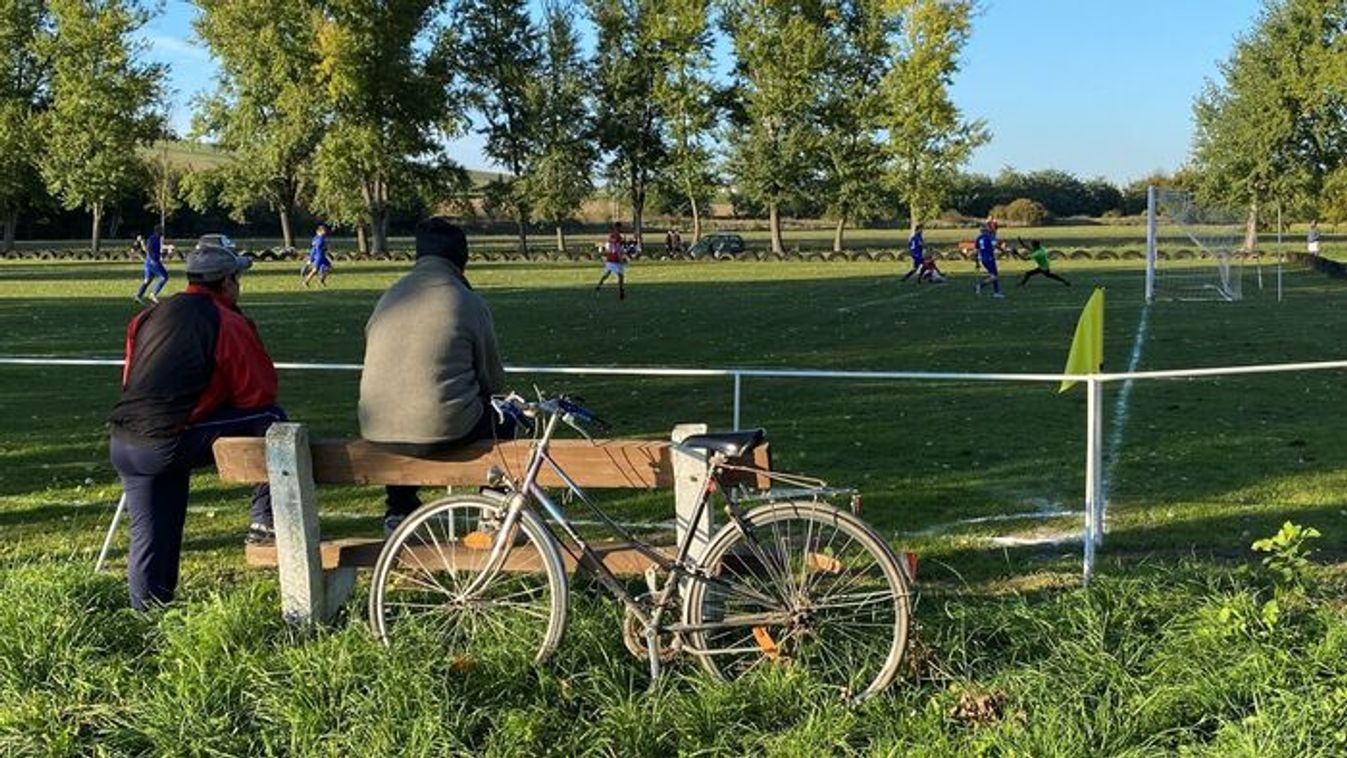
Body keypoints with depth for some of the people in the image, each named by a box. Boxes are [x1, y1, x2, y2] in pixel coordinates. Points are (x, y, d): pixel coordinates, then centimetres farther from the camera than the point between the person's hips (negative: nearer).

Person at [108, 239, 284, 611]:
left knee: (150, 539, 16)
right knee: (269, 419, 4)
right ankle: (265, 520, 6)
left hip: (122, 445, 7)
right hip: (170, 443, -7)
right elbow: (261, 392, 1)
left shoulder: (148, 316, 18)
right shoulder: (228, 323, -2)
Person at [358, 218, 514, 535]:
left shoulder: (390, 297, 11)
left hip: (377, 432, 5)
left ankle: (397, 511, 39)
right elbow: (493, 380, 3)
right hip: (441, 430, -5)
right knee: (502, 416, 24)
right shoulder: (470, 303, -4)